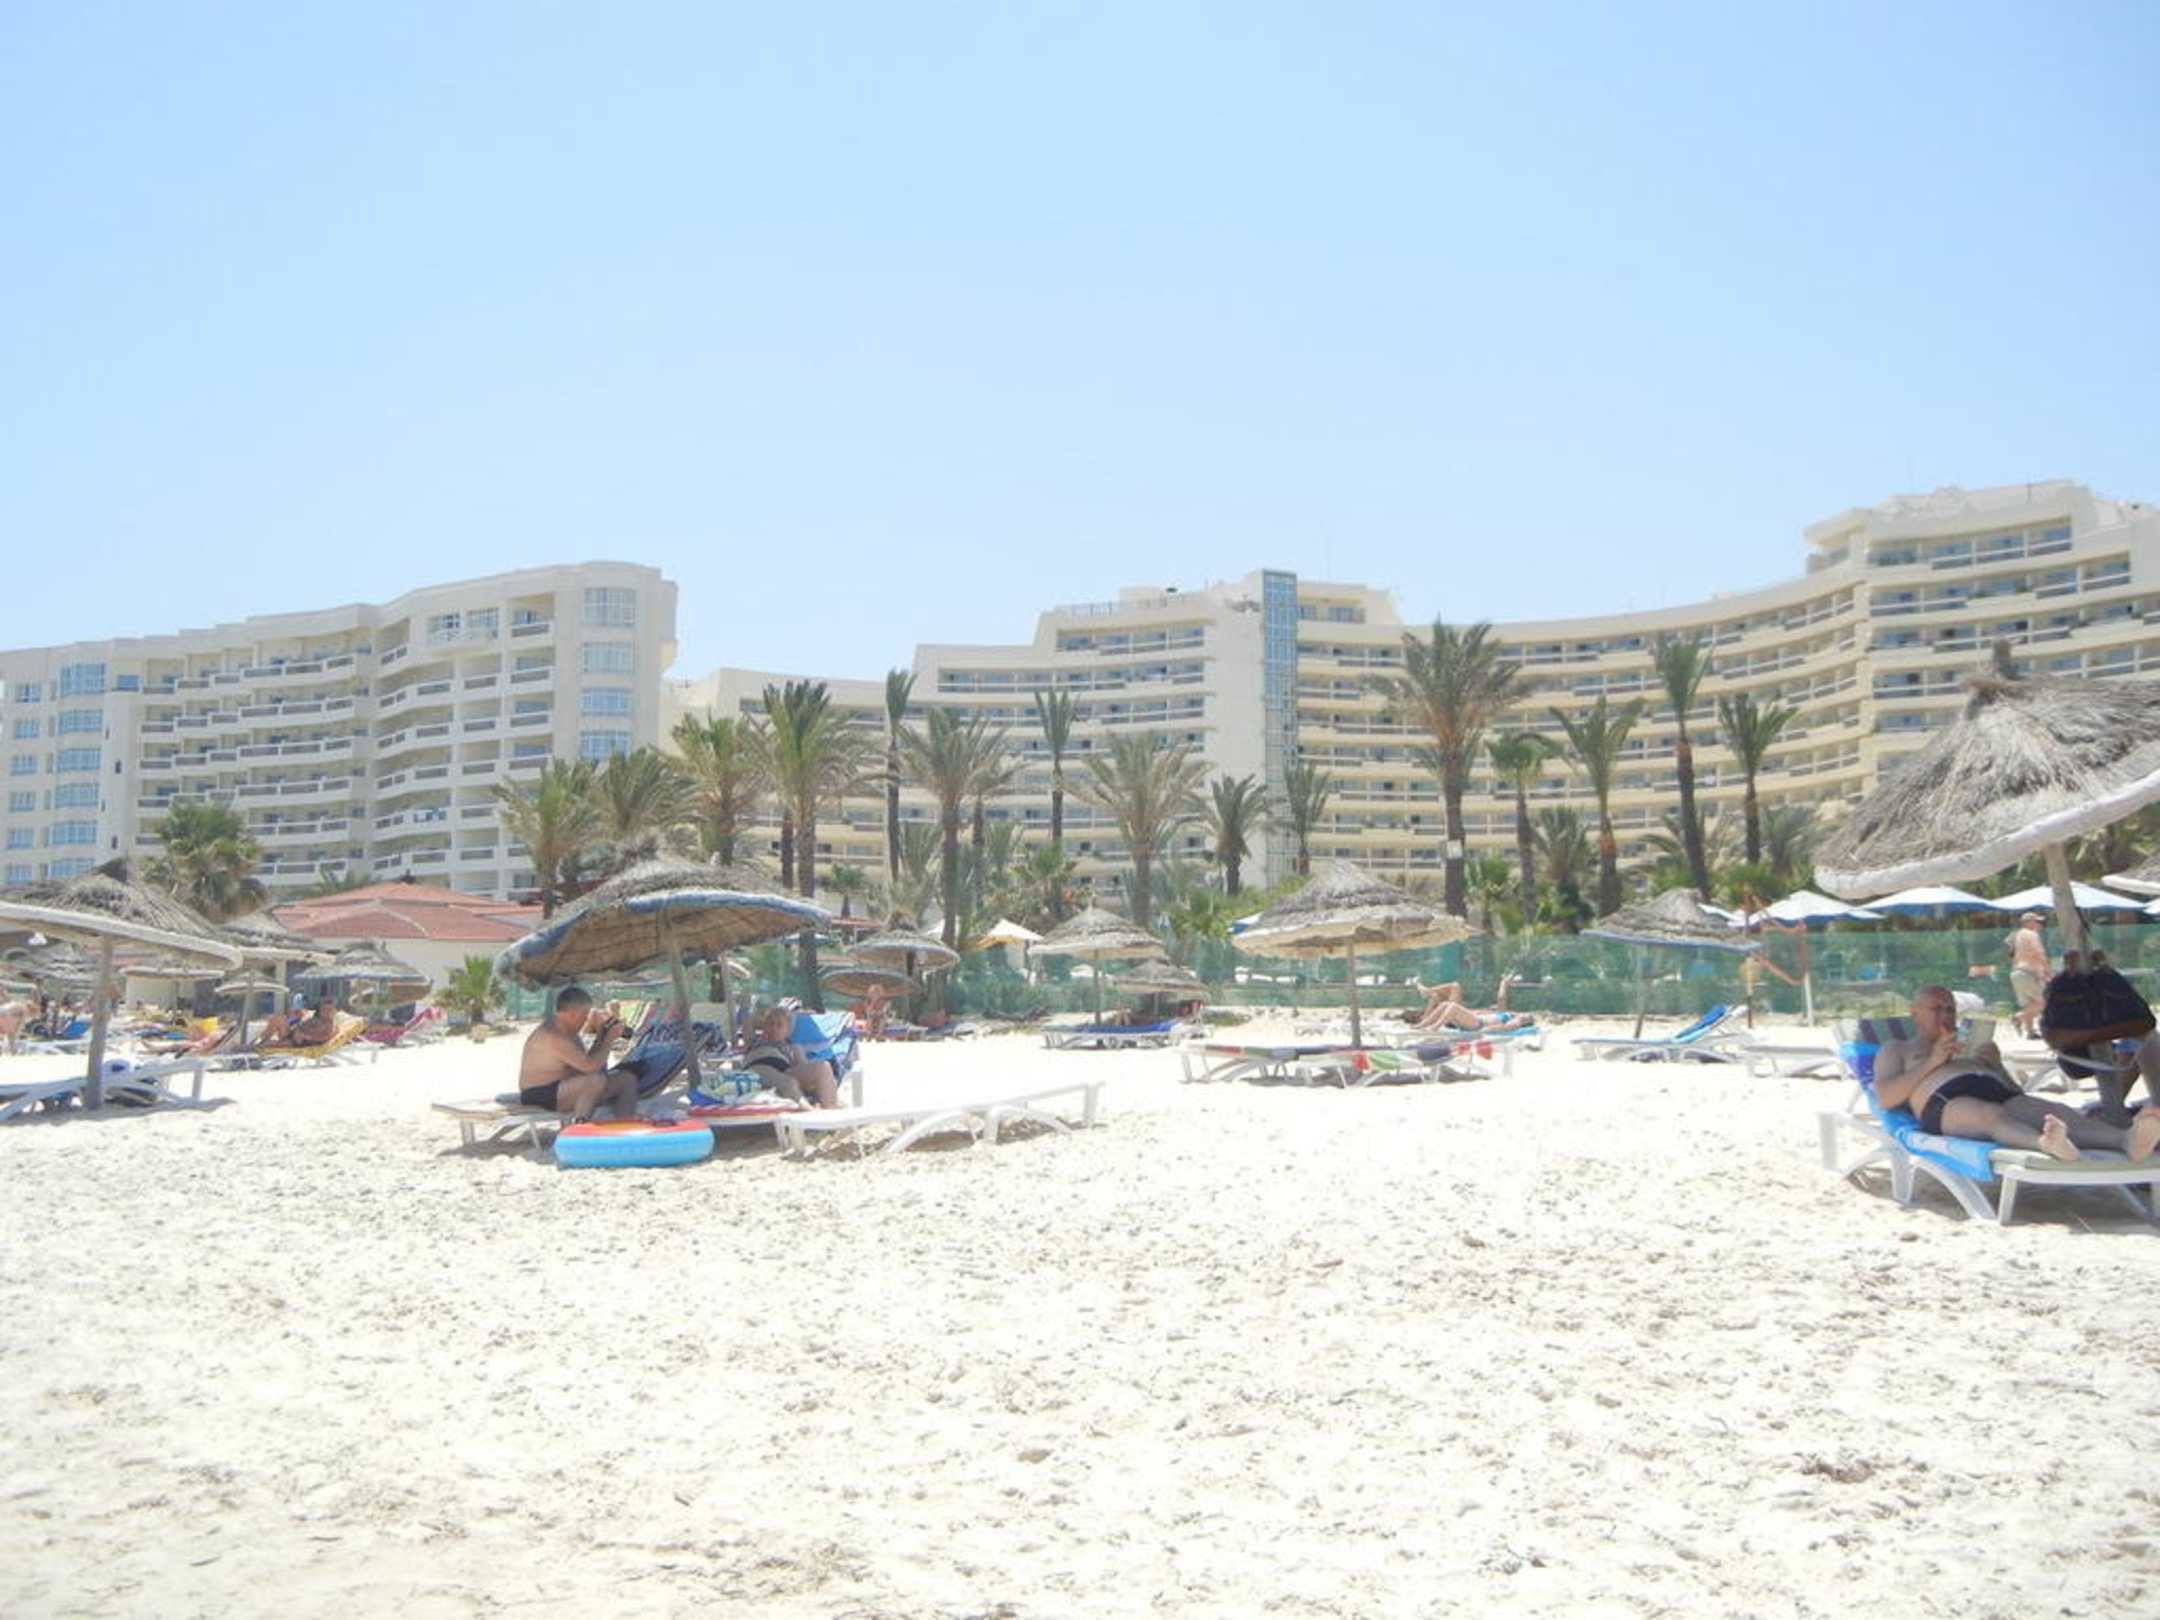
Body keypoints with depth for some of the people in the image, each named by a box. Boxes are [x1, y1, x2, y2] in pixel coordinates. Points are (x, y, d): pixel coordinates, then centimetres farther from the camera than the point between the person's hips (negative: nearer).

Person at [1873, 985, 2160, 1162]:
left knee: (2058, 1111, -31)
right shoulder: (1895, 1050, 28)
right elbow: (1884, 1097, 7)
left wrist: (1994, 1063, 11)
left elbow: (2016, 1093, 30)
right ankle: (2046, 1143, -77)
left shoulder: (1973, 1048, 42)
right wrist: (1931, 1063, 0)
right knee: (1992, 1114, -43)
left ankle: (2127, 1140, -61)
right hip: (1944, 1103, -5)